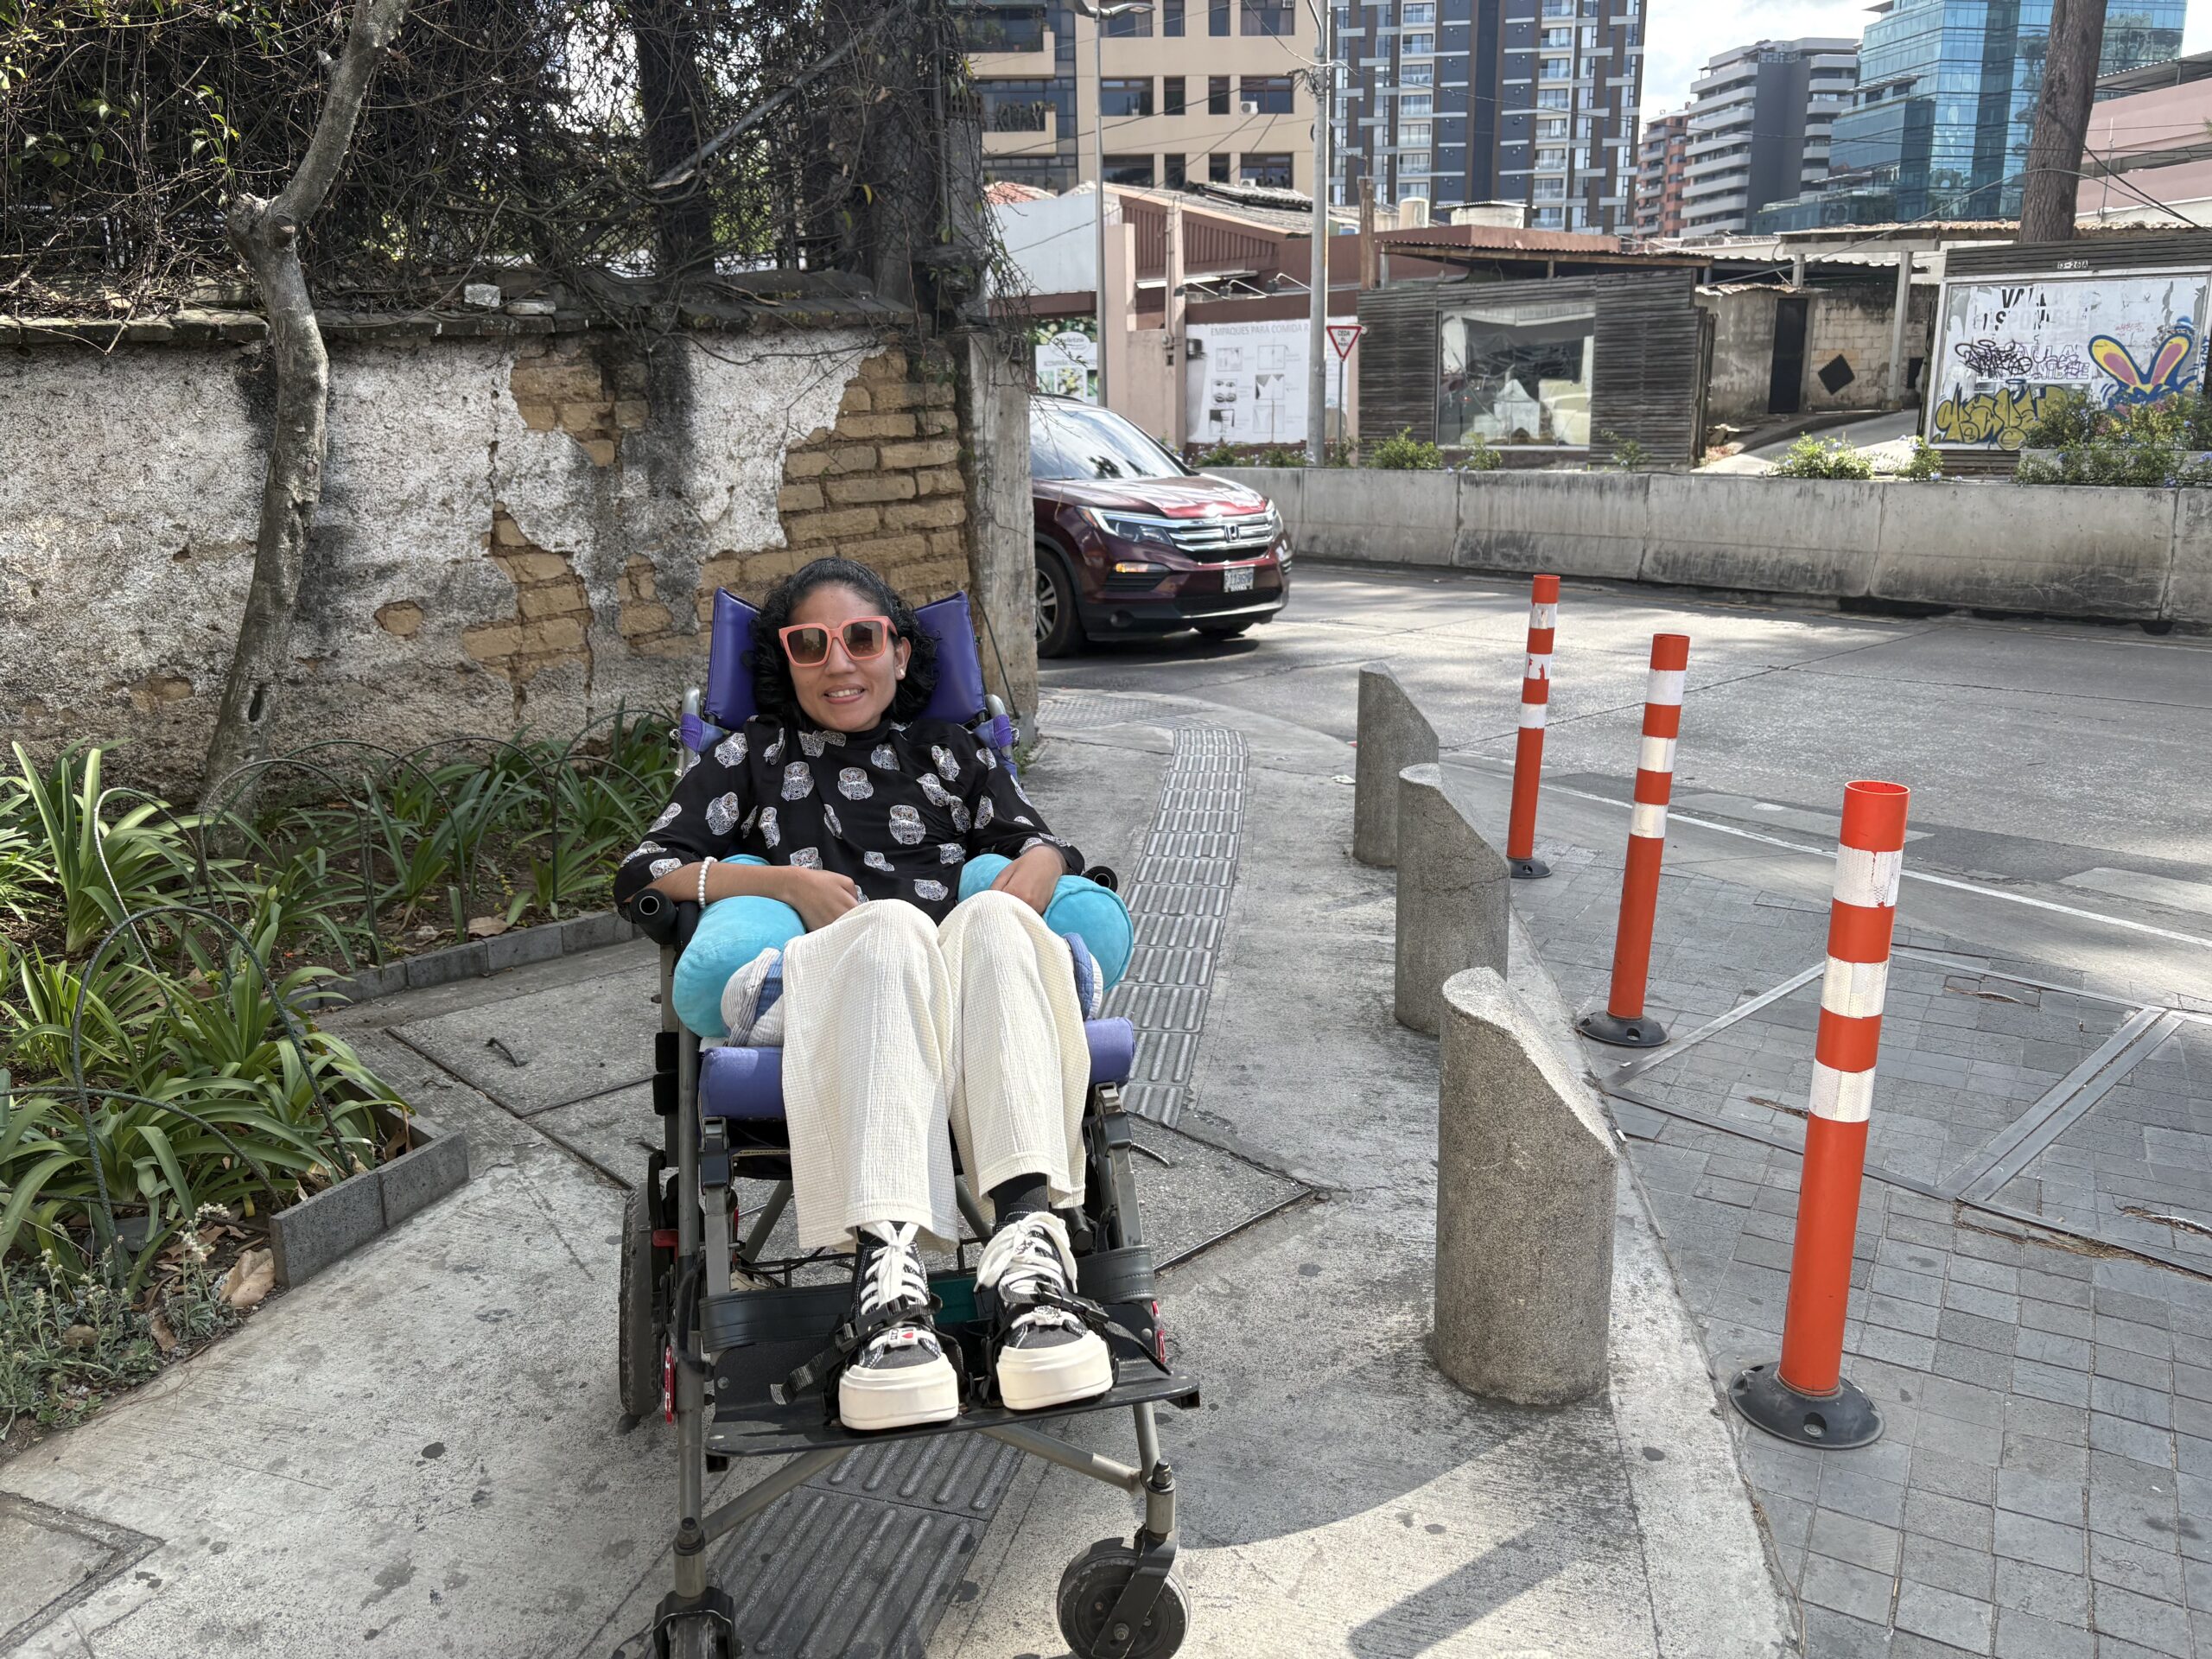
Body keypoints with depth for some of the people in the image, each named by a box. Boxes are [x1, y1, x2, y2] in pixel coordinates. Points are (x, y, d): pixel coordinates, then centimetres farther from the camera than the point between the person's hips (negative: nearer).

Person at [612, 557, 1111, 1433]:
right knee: (889, 926, -36)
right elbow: (641, 875, 17)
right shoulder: (754, 755, 27)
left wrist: (1035, 870, -6)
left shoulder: (952, 751, 31)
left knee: (991, 918, -34)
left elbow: (1043, 844, 20)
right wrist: (786, 882, 1)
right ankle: (886, 1268, -54)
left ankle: (1027, 1242, -53)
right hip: (819, 990, -1)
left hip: (963, 995, 2)